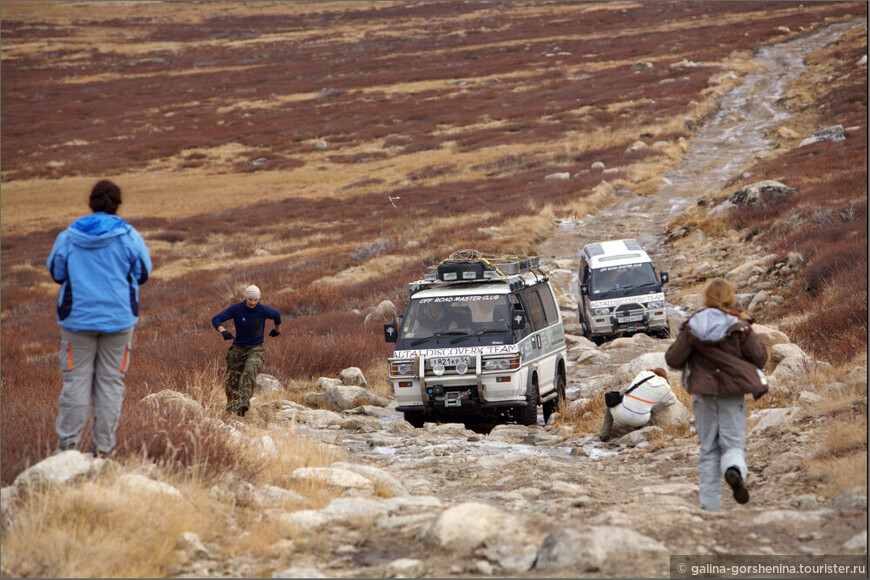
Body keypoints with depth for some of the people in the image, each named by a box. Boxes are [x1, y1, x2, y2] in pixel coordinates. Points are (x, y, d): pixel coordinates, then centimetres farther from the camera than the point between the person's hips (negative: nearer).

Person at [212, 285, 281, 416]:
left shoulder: (264, 310, -10)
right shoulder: (236, 309, -12)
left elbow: (276, 315, 13)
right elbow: (216, 319, -18)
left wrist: (276, 329, 32)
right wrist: (223, 332, -38)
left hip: (256, 349, -2)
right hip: (238, 349, 2)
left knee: (250, 371, -31)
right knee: (231, 383, 6)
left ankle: (244, 401, -40)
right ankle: (231, 406, 29)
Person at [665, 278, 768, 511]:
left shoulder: (691, 327, -3)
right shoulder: (739, 326, -6)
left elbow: (673, 359, -3)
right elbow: (759, 359, -2)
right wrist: (748, 331, 12)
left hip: (704, 394, 2)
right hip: (732, 393, -1)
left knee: (708, 449, 10)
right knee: (733, 443, 2)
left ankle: (709, 505, 6)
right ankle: (734, 469, -34)